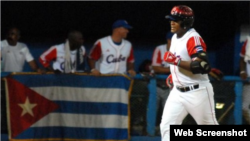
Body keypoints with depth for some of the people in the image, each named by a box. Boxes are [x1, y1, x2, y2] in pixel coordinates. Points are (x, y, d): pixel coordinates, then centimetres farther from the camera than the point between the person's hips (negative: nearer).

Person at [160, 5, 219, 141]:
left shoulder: (193, 38, -18)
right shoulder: (175, 37, 11)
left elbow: (203, 66, -28)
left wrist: (177, 61, -29)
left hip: (197, 92, -8)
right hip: (178, 92, 8)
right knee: (166, 126, -3)